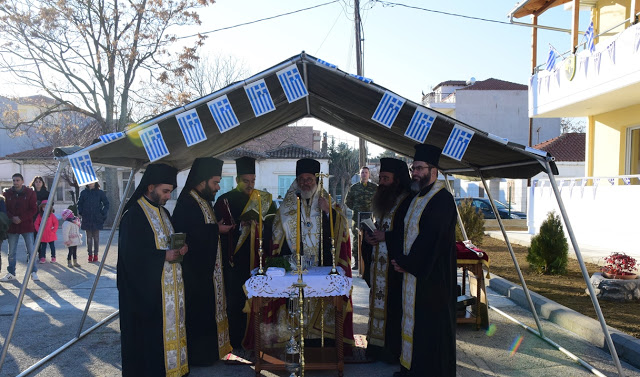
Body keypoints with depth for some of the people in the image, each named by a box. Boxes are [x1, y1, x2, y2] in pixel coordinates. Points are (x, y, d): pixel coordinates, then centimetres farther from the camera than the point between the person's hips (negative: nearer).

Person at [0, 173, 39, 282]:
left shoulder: (30, 193, -1)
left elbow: (33, 210, -4)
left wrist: (21, 218, -14)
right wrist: (12, 217, -14)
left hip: (27, 225, -2)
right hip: (12, 226, 2)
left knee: (31, 250, -2)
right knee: (11, 252, 9)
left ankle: (34, 272, 6)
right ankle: (11, 273, 20)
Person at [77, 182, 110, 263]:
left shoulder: (100, 192, 0)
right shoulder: (84, 192, 5)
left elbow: (106, 204, 5)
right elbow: (79, 204, 14)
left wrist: (104, 214, -3)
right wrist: (80, 213, 2)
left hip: (97, 219, -1)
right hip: (87, 219, 1)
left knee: (96, 237, 5)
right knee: (89, 237, 4)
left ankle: (95, 255, 12)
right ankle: (90, 255, 10)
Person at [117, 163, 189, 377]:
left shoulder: (163, 212, 13)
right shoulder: (133, 215, -13)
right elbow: (131, 254, -19)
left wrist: (179, 249, -1)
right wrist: (163, 256, -19)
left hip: (168, 286, 8)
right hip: (146, 288, -8)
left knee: (170, 324, 12)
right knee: (149, 332, 1)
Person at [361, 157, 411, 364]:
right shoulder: (383, 200, 14)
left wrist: (385, 236, -18)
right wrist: (369, 236, 3)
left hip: (394, 268, -8)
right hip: (378, 266, 8)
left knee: (392, 307, -1)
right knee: (378, 302, 13)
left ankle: (393, 350, 13)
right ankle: (377, 346, 25)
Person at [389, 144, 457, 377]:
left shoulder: (442, 200, -16)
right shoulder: (414, 199, 13)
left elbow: (430, 238, -21)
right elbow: (401, 231, 19)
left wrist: (407, 263, -14)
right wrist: (398, 257, 5)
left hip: (431, 275, -9)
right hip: (411, 271, 9)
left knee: (430, 323, 2)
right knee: (412, 319, 15)